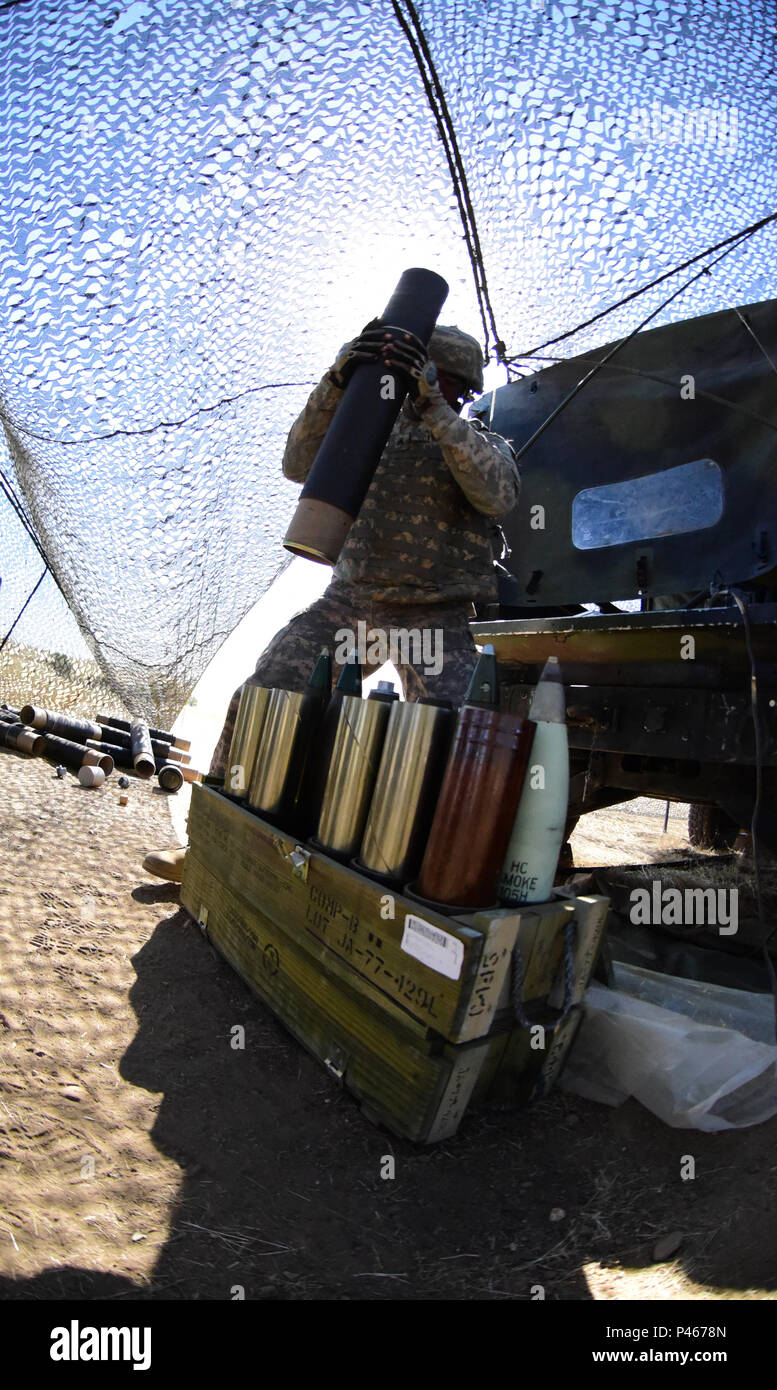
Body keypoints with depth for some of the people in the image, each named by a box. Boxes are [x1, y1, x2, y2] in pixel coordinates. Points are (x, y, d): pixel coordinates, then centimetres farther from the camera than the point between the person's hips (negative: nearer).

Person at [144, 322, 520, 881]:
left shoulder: (485, 444, 8)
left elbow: (499, 493, -16)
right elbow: (301, 463, 0)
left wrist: (433, 408, -23)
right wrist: (338, 383, -15)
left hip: (436, 617, -2)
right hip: (350, 599, 3)